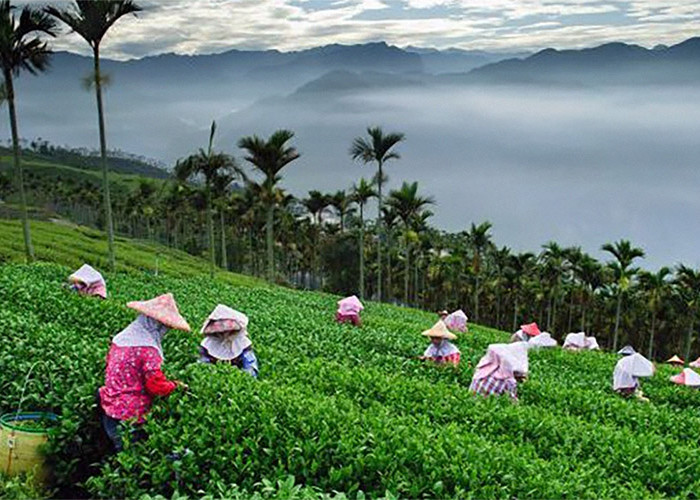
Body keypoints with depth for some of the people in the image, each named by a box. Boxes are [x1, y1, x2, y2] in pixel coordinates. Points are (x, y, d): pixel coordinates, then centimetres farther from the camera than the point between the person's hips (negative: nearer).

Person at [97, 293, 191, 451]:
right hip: (131, 417, -9)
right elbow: (157, 386, -19)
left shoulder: (120, 338, 5)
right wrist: (176, 385, 1)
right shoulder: (148, 349, -22)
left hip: (109, 410, 9)